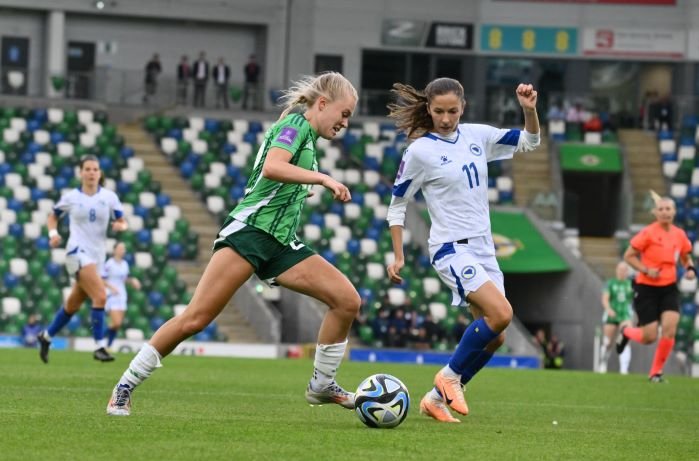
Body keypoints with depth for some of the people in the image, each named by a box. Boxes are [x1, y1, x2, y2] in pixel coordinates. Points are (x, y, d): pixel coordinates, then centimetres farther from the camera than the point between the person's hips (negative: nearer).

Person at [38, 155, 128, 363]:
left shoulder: (109, 197, 3)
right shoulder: (70, 197, 0)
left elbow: (123, 222, 6)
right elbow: (53, 216, 13)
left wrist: (121, 226, -17)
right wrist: (53, 233, -6)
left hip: (97, 256, 4)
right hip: (78, 252, -4)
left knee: (73, 305, 15)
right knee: (100, 297, -24)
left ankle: (46, 336, 37)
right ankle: (99, 347, -21)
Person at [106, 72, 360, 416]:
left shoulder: (308, 139, 20)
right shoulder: (295, 125, -5)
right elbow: (271, 167, -25)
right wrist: (323, 178, -23)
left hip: (280, 244, 9)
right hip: (249, 230, -9)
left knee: (348, 300, -6)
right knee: (195, 319, -15)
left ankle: (322, 385, 8)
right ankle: (124, 387, -5)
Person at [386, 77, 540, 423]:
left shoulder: (477, 136, 5)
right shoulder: (420, 151, -9)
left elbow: (529, 142, 15)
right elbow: (397, 204, -1)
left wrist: (529, 109, -4)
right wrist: (398, 257, -3)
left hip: (483, 248, 7)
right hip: (451, 248, -7)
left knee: (494, 337, 3)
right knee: (501, 313, -25)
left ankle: (437, 397, 14)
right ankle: (450, 375, -6)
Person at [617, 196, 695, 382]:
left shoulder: (679, 235, 3)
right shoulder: (648, 233, -12)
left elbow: (686, 258, 18)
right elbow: (629, 256, -6)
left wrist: (690, 269, -4)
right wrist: (646, 270, -19)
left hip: (669, 288, 4)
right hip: (646, 289, -4)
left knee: (669, 329, -15)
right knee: (649, 337, -5)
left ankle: (656, 372, 3)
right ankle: (626, 332, 32)